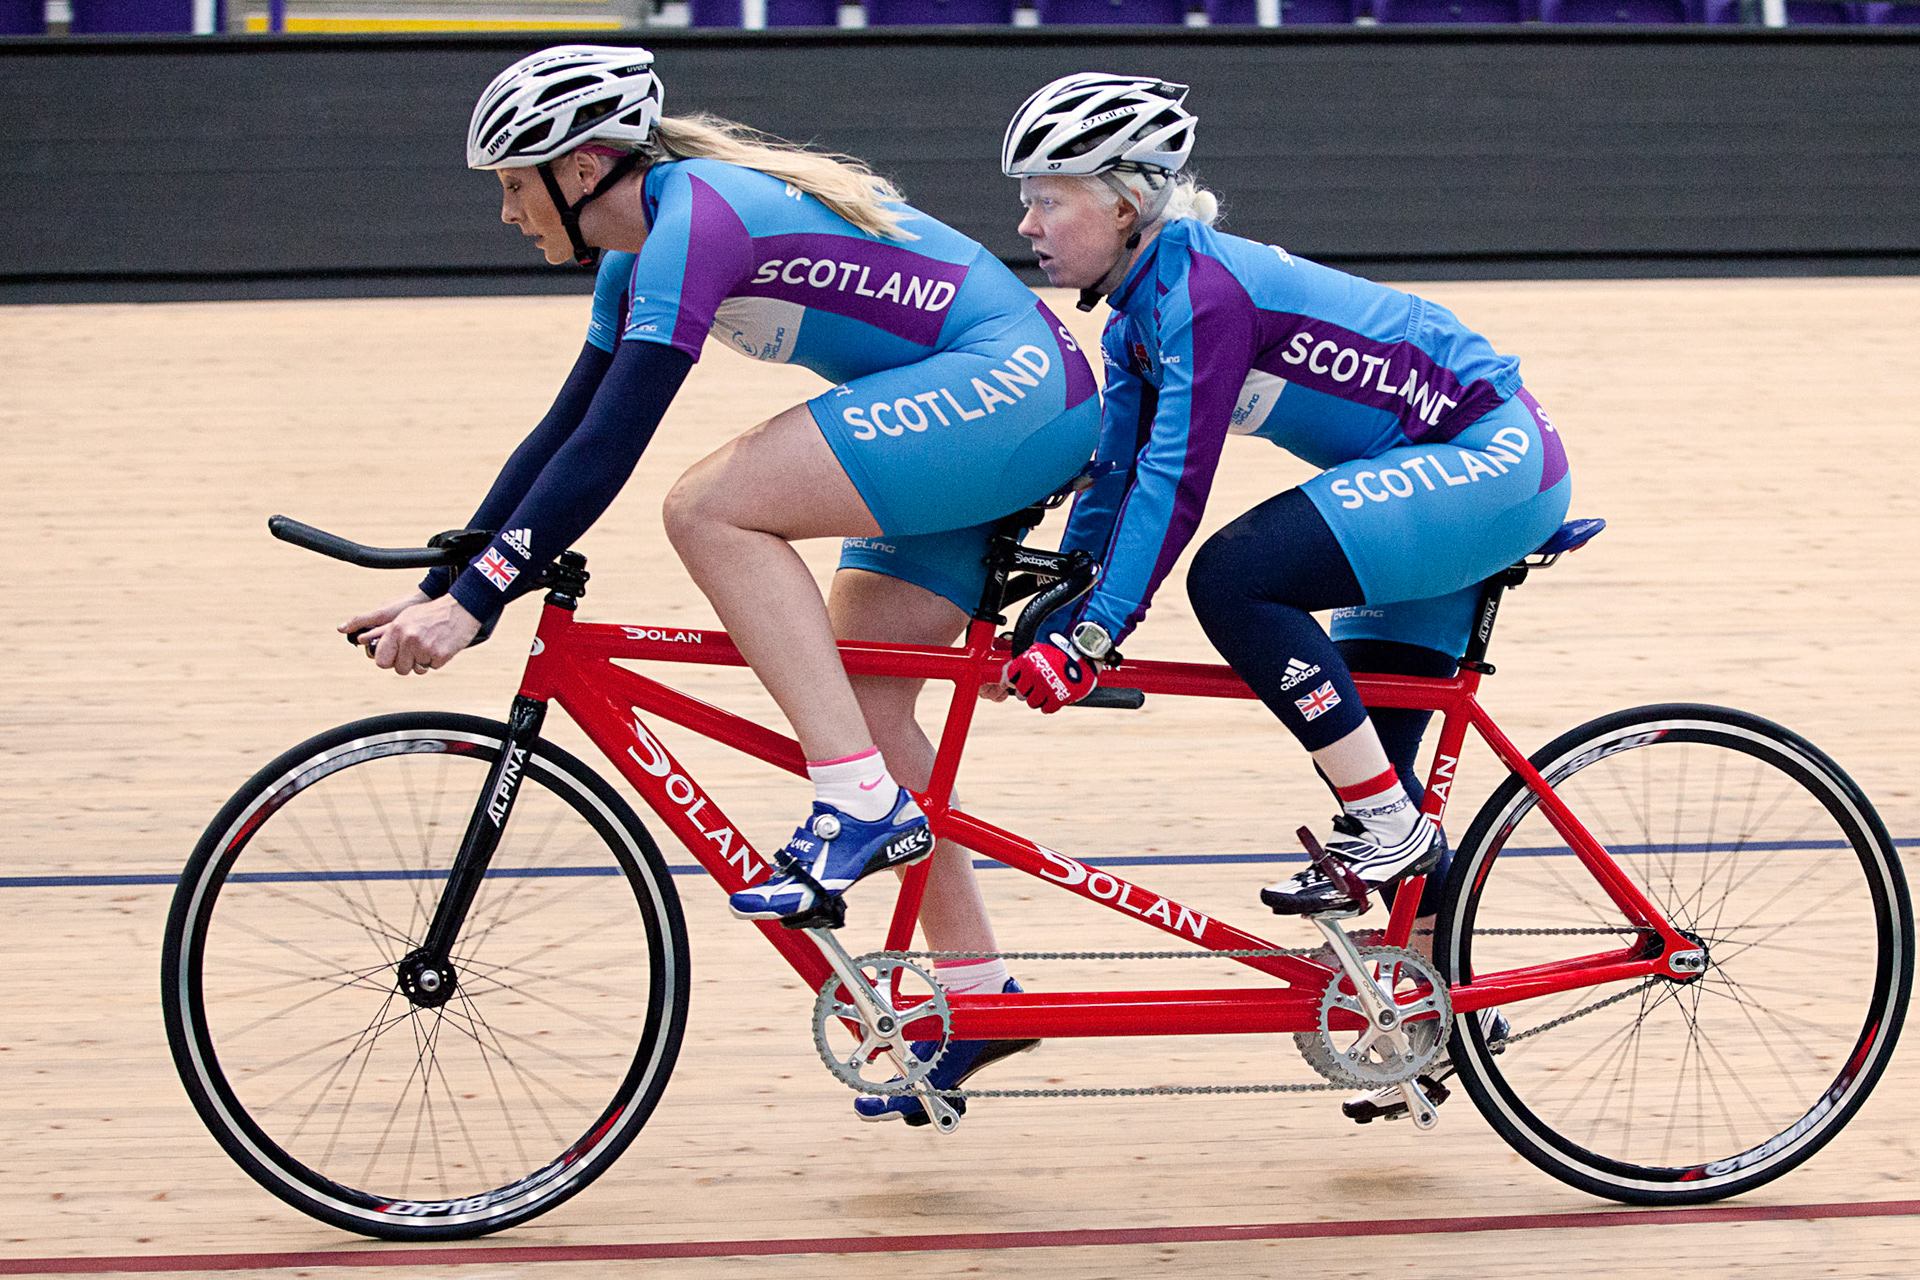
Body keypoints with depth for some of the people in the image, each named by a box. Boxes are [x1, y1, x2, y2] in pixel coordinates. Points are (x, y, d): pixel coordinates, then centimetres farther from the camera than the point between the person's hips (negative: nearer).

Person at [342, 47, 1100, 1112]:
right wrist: (439, 589, 13)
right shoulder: (645, 254, 12)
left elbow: (610, 446, -25)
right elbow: (566, 430, 18)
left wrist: (477, 600, -25)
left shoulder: (696, 216, -18)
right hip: (967, 423, 10)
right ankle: (973, 989, 13)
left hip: (1019, 385, -10)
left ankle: (864, 805, -21)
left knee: (710, 506, -22)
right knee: (856, 698, 7)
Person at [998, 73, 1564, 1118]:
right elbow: (1117, 481, 13)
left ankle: (1388, 826, -16)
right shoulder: (1139, 314, 8)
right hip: (1449, 481, 10)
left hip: (1496, 460, -10)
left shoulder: (1202, 288, -20)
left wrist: (1095, 636, -26)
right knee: (1354, 754, 11)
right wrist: (1043, 629, 9)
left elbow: (1176, 481, -25)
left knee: (1236, 577, -25)